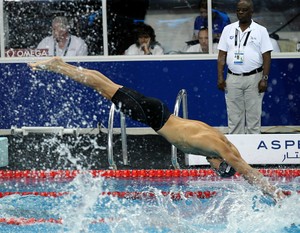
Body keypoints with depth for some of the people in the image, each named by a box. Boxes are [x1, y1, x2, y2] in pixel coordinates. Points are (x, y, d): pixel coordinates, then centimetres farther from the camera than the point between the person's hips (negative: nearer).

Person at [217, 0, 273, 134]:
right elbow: (222, 55, 7)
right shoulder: (228, 29, 8)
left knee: (253, 116, 1)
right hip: (232, 78, 2)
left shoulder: (261, 31, 1)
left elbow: (266, 57, -2)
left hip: (253, 78, -2)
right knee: (234, 116, 4)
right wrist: (220, 77, -1)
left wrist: (264, 79, -10)